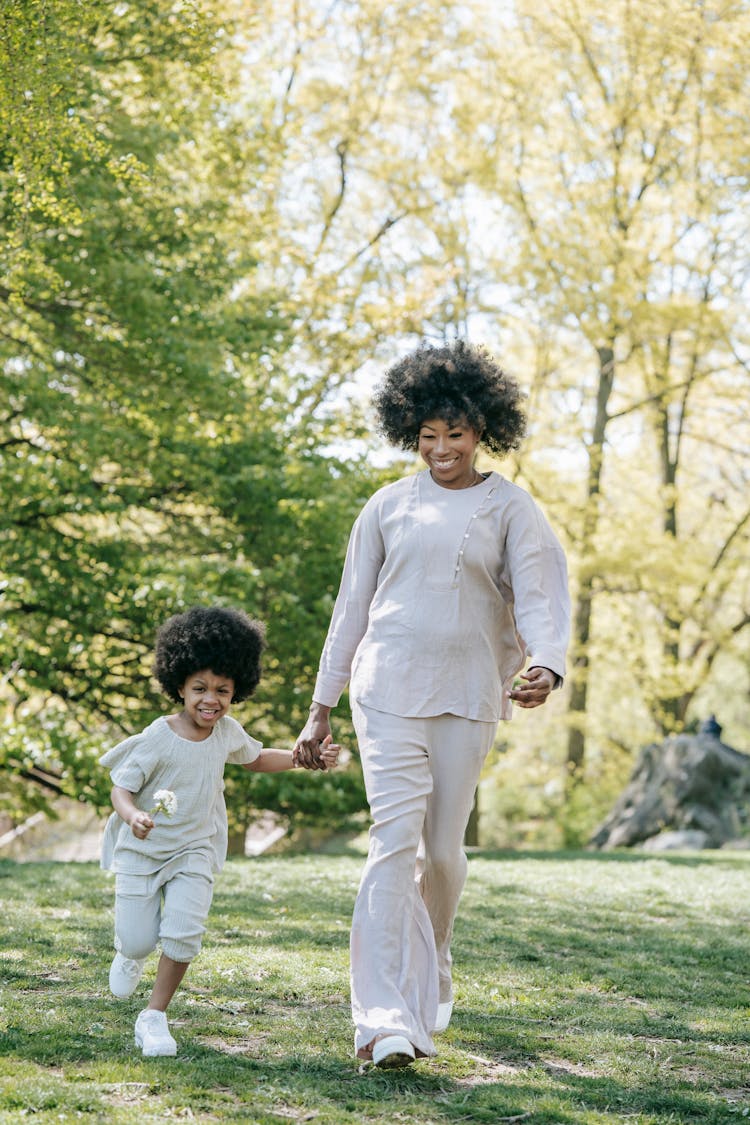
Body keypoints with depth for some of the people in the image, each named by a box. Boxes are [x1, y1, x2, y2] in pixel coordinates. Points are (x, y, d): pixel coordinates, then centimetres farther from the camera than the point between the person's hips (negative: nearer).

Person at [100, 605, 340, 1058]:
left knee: (184, 932, -17)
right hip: (141, 851, -3)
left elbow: (256, 758, 19)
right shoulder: (158, 739, -20)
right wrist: (133, 816, -39)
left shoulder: (227, 732, -3)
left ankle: (155, 1016, 0)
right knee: (138, 940, -3)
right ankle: (131, 953, 38)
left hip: (193, 852, 3)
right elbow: (121, 788, -17)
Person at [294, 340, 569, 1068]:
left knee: (443, 850, 7)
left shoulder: (509, 509, 4)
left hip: (468, 697, 1)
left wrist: (545, 665, -29)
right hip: (388, 689, 0)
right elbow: (351, 609, 11)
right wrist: (321, 709, 10)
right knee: (396, 839, -12)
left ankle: (429, 979, 34)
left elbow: (537, 596, -7)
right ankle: (387, 1020, -17)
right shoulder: (388, 508, 8)